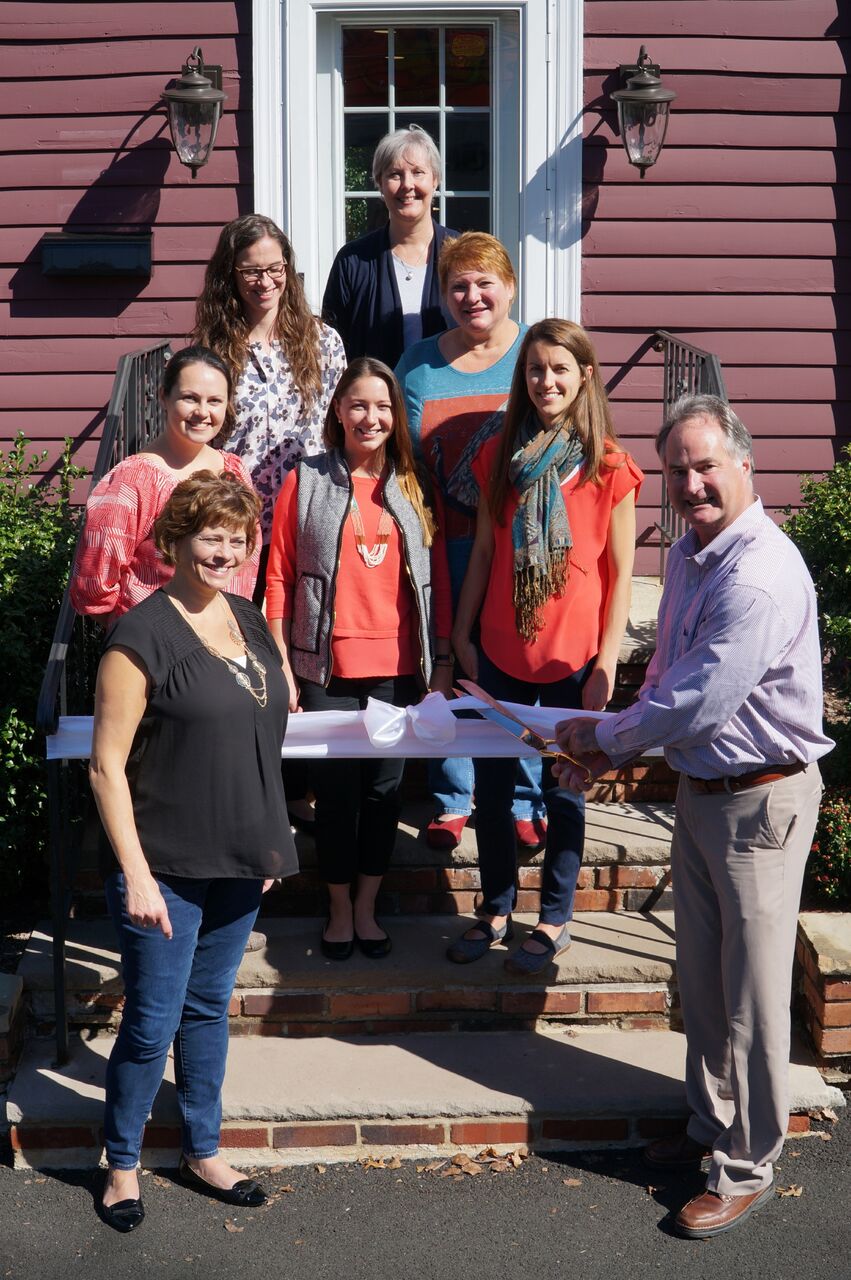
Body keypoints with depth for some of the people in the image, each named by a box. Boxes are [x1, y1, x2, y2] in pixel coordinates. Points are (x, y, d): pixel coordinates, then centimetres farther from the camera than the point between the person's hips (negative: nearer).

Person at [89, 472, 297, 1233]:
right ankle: (122, 1165, 26)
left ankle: (203, 1152, 35)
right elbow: (107, 766, -15)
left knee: (210, 1009, 19)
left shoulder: (249, 620, 6)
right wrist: (136, 875, -17)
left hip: (239, 862, 6)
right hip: (167, 869, -6)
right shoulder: (144, 635, -15)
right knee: (153, 1025, 5)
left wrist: (270, 843, 14)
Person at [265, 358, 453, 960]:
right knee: (336, 791, 5)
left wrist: (444, 658, 5)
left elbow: (437, 577, 10)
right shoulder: (305, 483, 0)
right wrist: (282, 666, -6)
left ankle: (367, 907, 24)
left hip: (398, 667, 2)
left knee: (384, 789, 8)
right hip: (329, 667, -2)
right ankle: (340, 909, 23)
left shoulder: (413, 488, 8)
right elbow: (279, 578, -1)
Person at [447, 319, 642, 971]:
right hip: (501, 652, 4)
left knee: (564, 787, 8)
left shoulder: (608, 464, -6)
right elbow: (484, 551, 9)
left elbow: (621, 571, -5)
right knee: (491, 782, 10)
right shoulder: (500, 455, 4)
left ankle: (556, 918, 25)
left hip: (573, 656, -3)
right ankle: (496, 909, 29)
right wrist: (462, 634, 7)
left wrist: (607, 661, -9)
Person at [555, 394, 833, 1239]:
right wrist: (614, 750, 5)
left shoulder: (760, 575, -25)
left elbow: (699, 702, -26)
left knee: (751, 994, 3)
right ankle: (712, 1126, 37)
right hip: (698, 787, 9)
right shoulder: (688, 554, 7)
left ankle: (746, 1168, 19)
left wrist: (603, 737, -11)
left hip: (760, 799, -9)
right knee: (699, 978, 19)